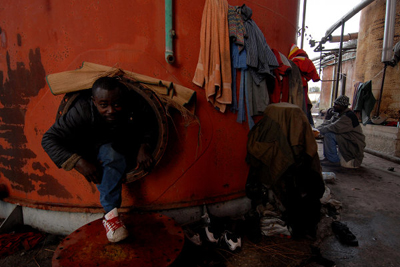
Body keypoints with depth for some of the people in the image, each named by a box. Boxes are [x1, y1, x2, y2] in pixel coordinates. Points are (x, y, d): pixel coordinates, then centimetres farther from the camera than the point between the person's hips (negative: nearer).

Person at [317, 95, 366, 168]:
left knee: (329, 135, -26)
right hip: (345, 139, 10)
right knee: (326, 132, 5)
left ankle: (333, 160, -14)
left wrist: (319, 131, -24)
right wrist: (317, 129, -13)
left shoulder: (348, 116, -23)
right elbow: (328, 122, 4)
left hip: (354, 144, -10)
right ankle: (327, 156, 5)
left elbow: (334, 128, -32)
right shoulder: (338, 114, 6)